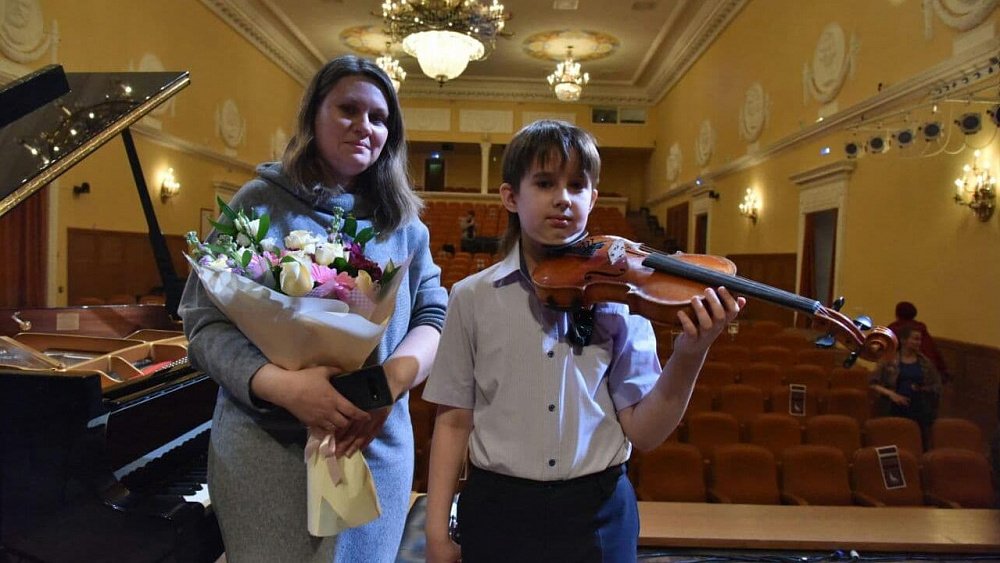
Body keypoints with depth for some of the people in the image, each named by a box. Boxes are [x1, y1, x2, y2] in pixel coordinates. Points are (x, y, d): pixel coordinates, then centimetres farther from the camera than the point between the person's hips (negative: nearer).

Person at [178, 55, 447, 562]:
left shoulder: (402, 221, 6)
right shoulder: (259, 203, -4)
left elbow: (435, 314, 2)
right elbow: (205, 324, -8)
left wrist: (398, 374, -19)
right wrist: (283, 386, -25)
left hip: (375, 448, 3)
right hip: (267, 451, -3)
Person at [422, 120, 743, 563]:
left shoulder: (618, 296, -5)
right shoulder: (472, 297, -4)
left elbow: (643, 433, -7)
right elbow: (455, 420, 0)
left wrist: (689, 355, -22)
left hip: (599, 513, 0)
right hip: (498, 511, 0)